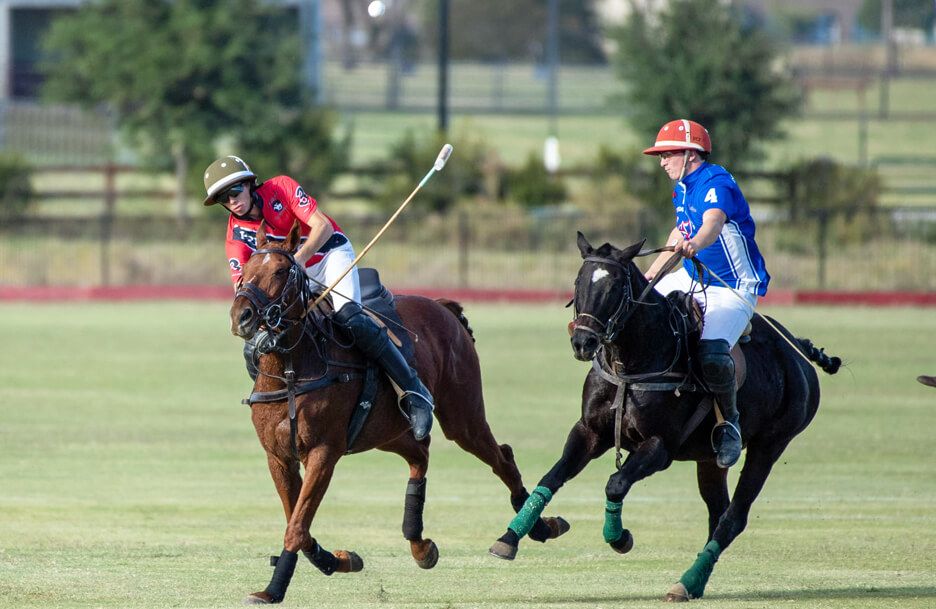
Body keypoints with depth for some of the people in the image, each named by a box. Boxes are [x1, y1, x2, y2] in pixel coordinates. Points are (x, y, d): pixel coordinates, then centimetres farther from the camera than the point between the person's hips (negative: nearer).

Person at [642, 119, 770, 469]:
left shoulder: (716, 184, -20)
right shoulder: (682, 189, 9)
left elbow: (713, 223, -41)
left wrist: (695, 245, -62)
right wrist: (649, 275, 27)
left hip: (733, 290, -10)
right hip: (692, 279, 10)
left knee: (712, 355, -32)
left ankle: (730, 421, -9)